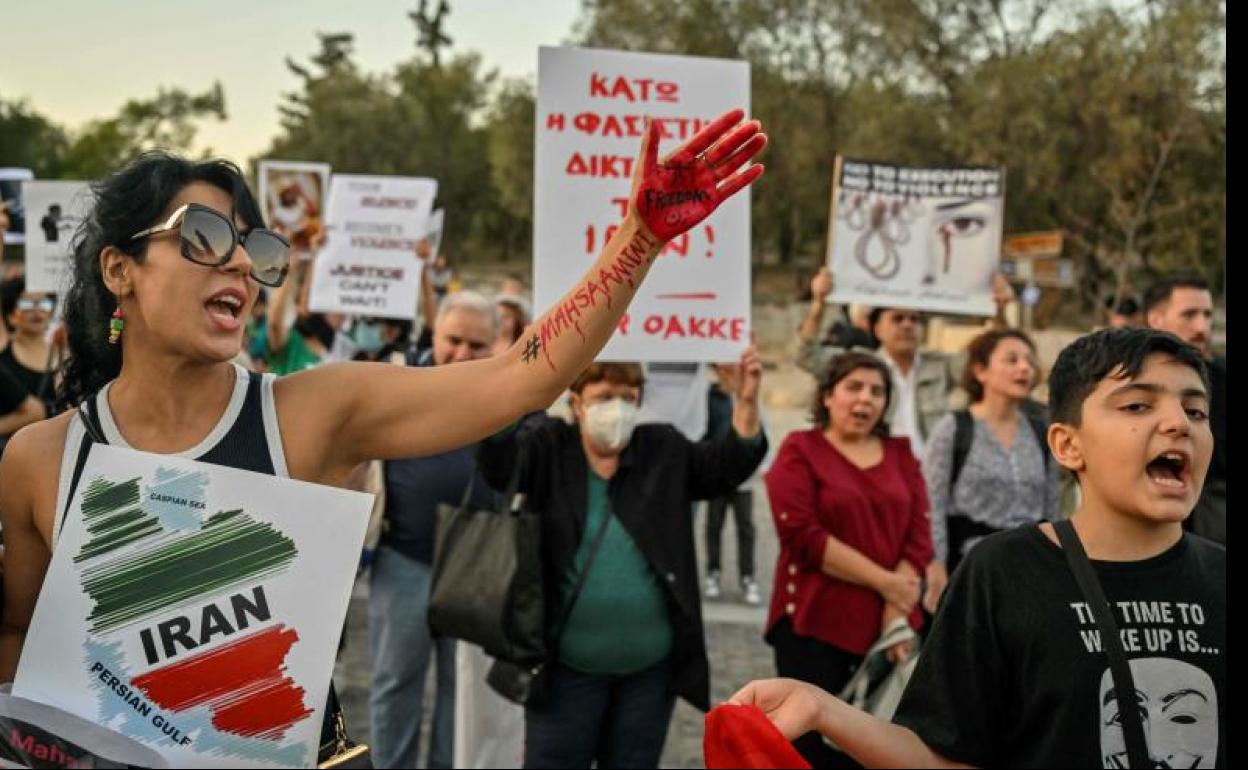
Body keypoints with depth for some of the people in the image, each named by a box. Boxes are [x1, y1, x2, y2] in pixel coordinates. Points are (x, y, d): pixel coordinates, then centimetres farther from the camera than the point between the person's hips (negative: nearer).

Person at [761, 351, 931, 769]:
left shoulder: (901, 454, 12)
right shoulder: (800, 451, -1)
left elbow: (920, 535, 4)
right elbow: (801, 534, -12)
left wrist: (896, 611, -9)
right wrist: (881, 581, -13)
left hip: (889, 626, 4)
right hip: (815, 624, -4)